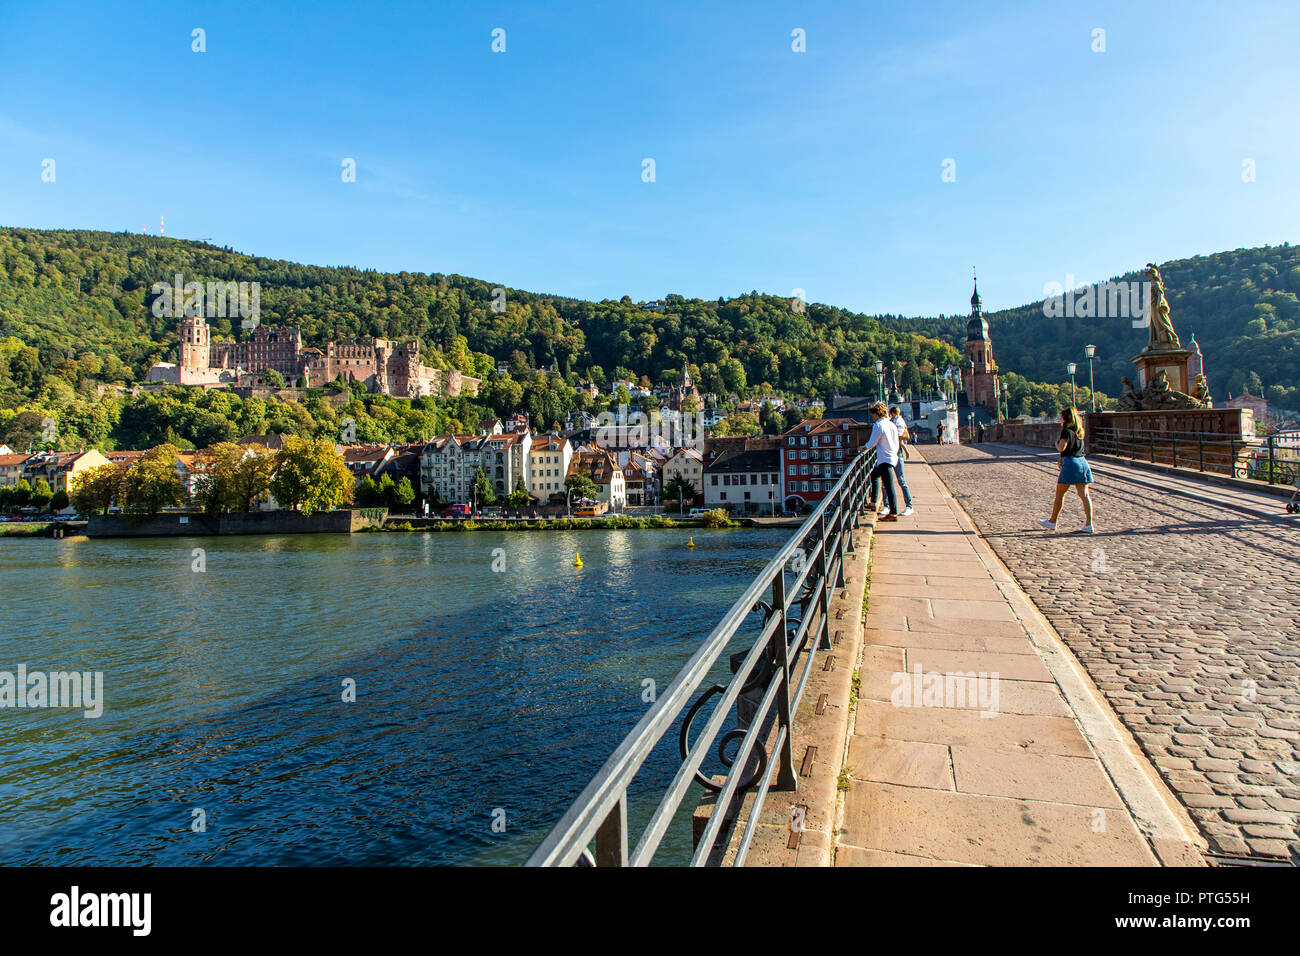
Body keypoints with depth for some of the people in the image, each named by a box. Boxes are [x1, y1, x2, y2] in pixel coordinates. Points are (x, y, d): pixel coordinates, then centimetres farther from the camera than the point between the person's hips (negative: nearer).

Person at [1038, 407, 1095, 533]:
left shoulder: (1066, 431, -9)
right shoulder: (1079, 431, 15)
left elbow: (1061, 448, -17)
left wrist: (1056, 442, 3)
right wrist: (1063, 459, 20)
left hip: (1070, 462, -7)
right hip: (1082, 461, 7)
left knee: (1060, 494, 4)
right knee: (1084, 494, 4)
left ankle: (1052, 522, 13)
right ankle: (1089, 524, 0)